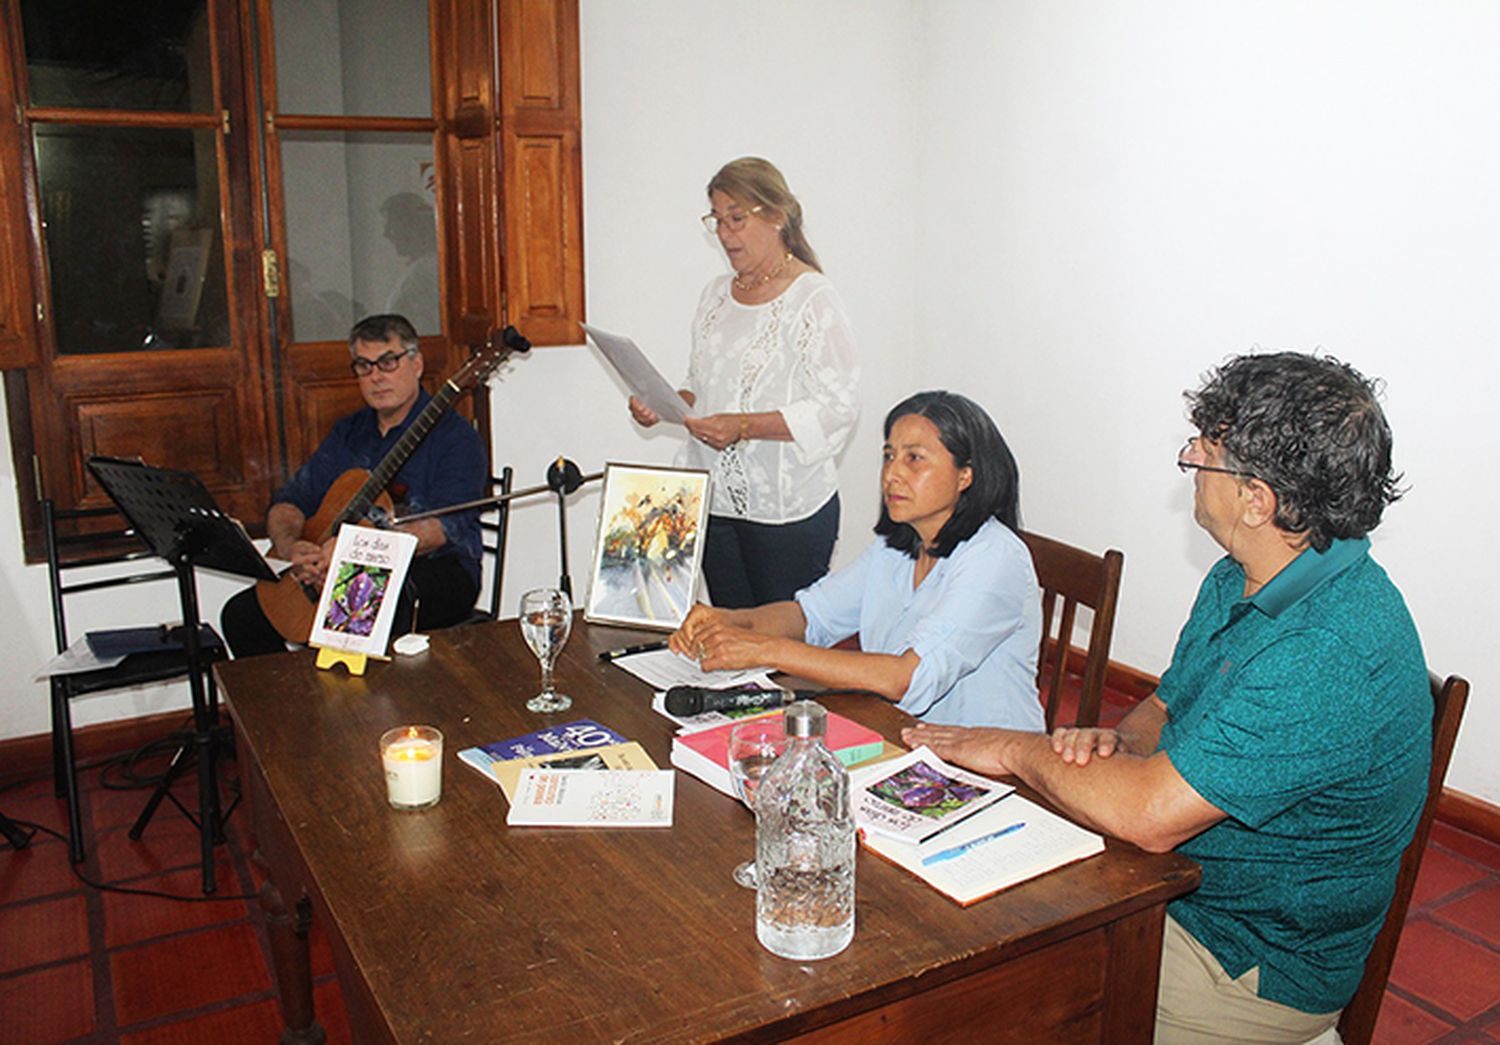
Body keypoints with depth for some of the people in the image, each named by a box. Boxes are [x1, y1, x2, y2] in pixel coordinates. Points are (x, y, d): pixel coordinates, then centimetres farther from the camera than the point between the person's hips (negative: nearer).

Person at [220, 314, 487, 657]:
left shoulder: (454, 436, -5)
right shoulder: (348, 433, 17)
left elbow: (443, 526, -19)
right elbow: (289, 501, 11)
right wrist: (291, 547, -12)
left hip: (436, 571, -6)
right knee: (242, 615, -7)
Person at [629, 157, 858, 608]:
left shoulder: (813, 299, -9)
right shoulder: (717, 294, 13)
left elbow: (837, 405, -15)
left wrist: (745, 426, -24)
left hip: (789, 508, -6)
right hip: (716, 502, 6)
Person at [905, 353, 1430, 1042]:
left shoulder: (1338, 651, -30)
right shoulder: (1240, 582, 1)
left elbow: (1151, 816, -32)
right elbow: (1166, 709, 13)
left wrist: (1017, 749, -16)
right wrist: (1115, 741, -10)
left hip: (1259, 962, -8)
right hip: (1166, 882, 8)